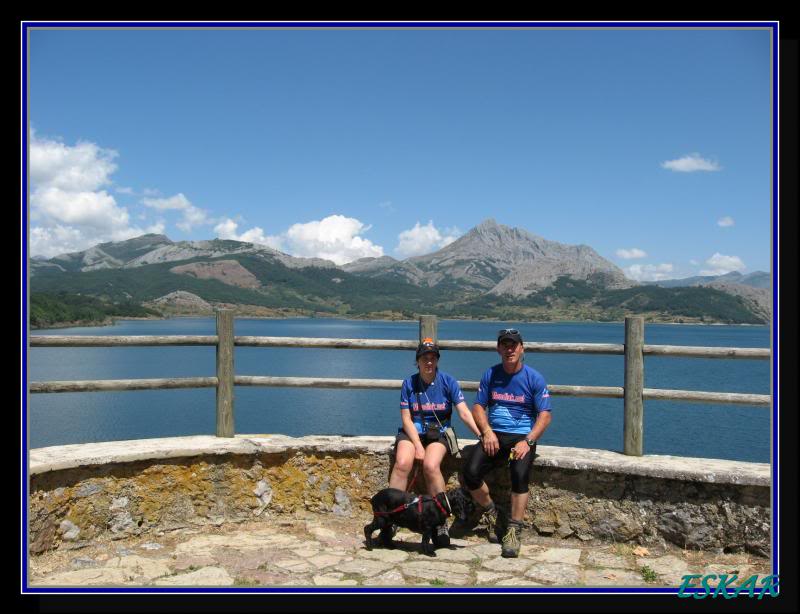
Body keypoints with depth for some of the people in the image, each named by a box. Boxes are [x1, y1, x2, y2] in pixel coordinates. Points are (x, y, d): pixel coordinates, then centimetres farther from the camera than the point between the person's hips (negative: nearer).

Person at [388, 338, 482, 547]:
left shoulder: (448, 382, -2)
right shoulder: (409, 383, 0)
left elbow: (464, 413, -8)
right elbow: (406, 419, -2)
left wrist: (482, 435, -21)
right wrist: (418, 445, -14)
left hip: (439, 433, -1)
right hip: (412, 432, 1)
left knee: (431, 465, -30)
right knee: (402, 463, -29)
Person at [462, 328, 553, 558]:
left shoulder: (534, 378, 0)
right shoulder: (490, 375, 9)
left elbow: (545, 414, -3)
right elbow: (478, 407, 10)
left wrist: (528, 441, -17)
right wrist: (487, 432, -9)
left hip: (522, 436, -3)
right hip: (494, 435, 3)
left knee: (520, 475, -32)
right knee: (471, 472, -21)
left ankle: (513, 532, -18)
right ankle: (490, 512, 7)